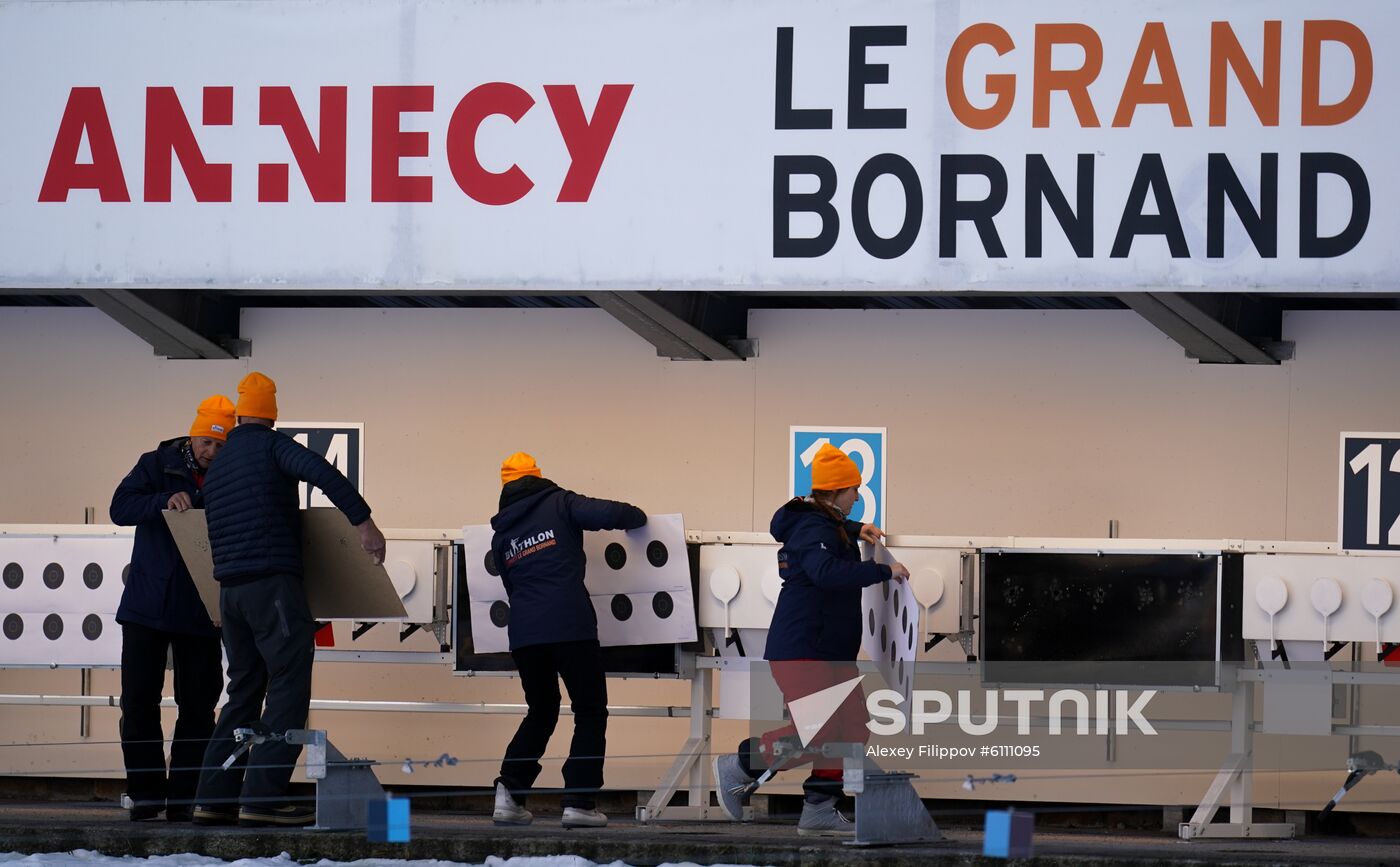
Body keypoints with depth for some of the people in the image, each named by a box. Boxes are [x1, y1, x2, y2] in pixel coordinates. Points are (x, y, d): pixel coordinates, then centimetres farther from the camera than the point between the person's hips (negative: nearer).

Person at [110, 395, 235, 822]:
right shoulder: (157, 466, 0)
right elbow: (121, 507, -11)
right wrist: (165, 500, -28)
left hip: (200, 614, 0)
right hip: (147, 607, 0)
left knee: (198, 707, 1)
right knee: (139, 703, -1)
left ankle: (185, 797, 7)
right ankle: (146, 794, 7)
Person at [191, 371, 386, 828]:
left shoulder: (217, 467, 19)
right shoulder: (270, 445, -2)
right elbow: (319, 471, -20)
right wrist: (362, 520, -23)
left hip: (230, 590, 7)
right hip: (273, 584, -7)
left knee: (244, 692, 14)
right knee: (289, 687, -7)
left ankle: (215, 797, 8)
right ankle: (263, 795, -17)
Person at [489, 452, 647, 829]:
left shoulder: (501, 533, 18)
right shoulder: (558, 504, 3)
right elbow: (607, 514, -9)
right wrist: (636, 516, 12)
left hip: (524, 632, 5)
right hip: (570, 625, -5)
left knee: (540, 713, 21)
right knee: (590, 713, 6)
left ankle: (509, 792, 6)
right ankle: (579, 801, -5)